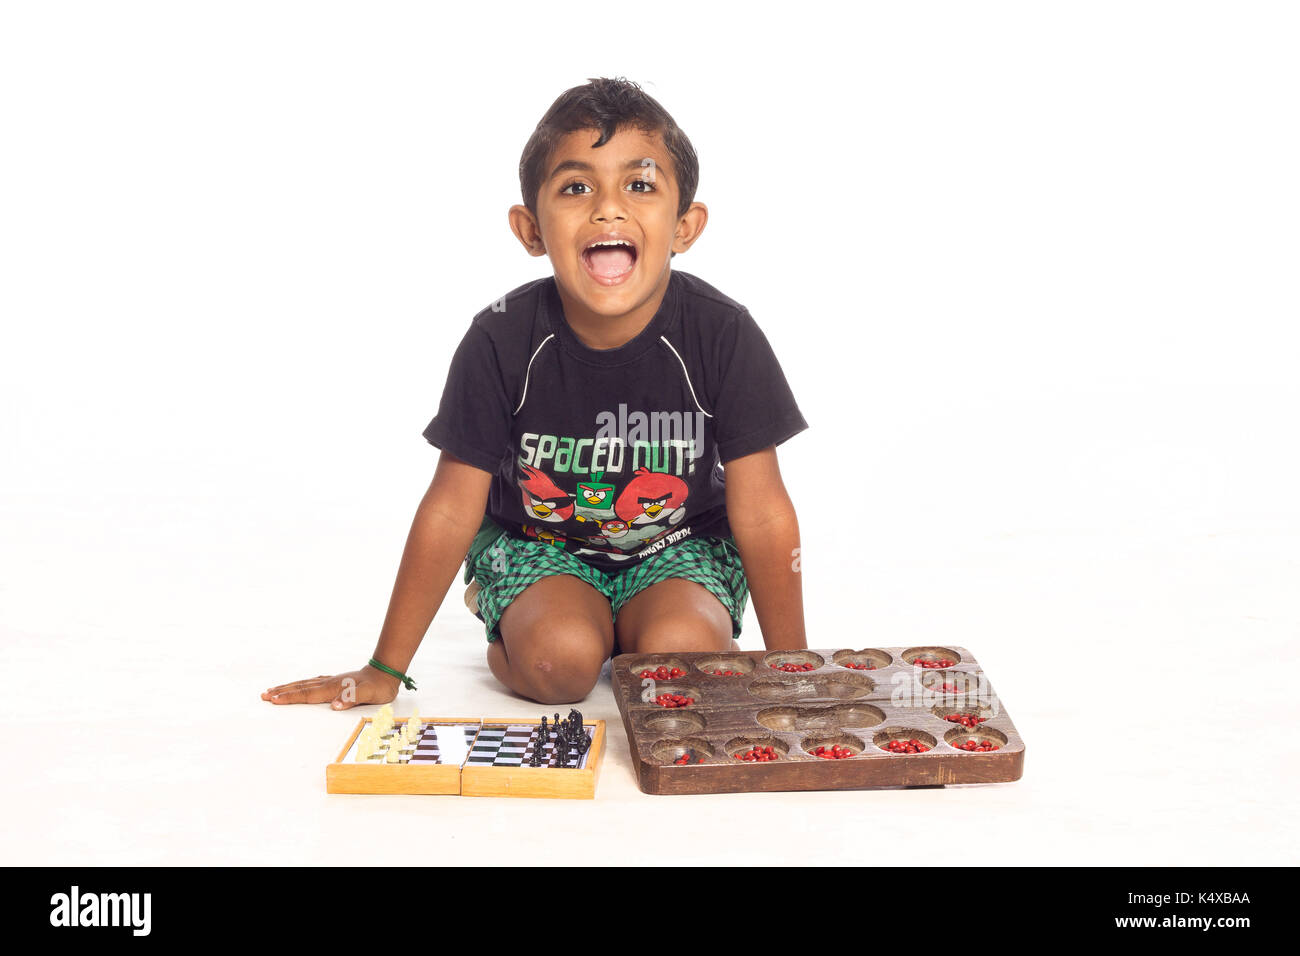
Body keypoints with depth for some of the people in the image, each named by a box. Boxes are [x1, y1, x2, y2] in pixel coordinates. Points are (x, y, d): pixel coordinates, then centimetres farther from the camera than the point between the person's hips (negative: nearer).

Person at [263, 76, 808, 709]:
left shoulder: (722, 335, -21)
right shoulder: (503, 340, -20)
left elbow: (762, 514, -13)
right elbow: (450, 511, -13)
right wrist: (384, 671, -9)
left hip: (679, 544, 0)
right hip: (538, 542, 0)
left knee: (677, 656, -28)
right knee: (559, 660, -28)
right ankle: (510, 634, 7)